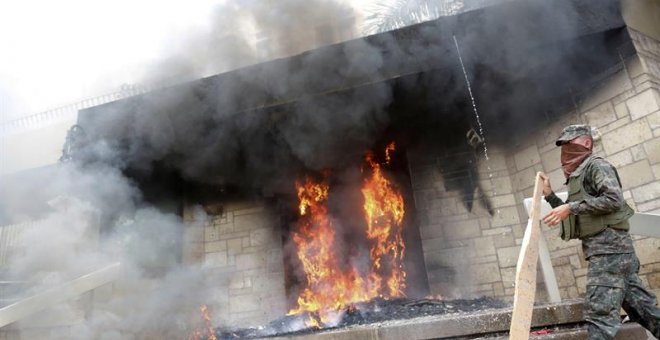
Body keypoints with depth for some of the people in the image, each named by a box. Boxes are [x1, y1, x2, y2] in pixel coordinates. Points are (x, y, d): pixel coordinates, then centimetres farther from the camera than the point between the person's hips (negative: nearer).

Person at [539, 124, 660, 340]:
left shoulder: (596, 165, -3)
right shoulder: (578, 174, 23)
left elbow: (614, 199, -18)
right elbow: (577, 217, 26)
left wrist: (571, 207, -19)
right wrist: (550, 195, 17)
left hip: (608, 244, -10)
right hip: (607, 247, 10)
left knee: (599, 310, -15)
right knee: (641, 308, 13)